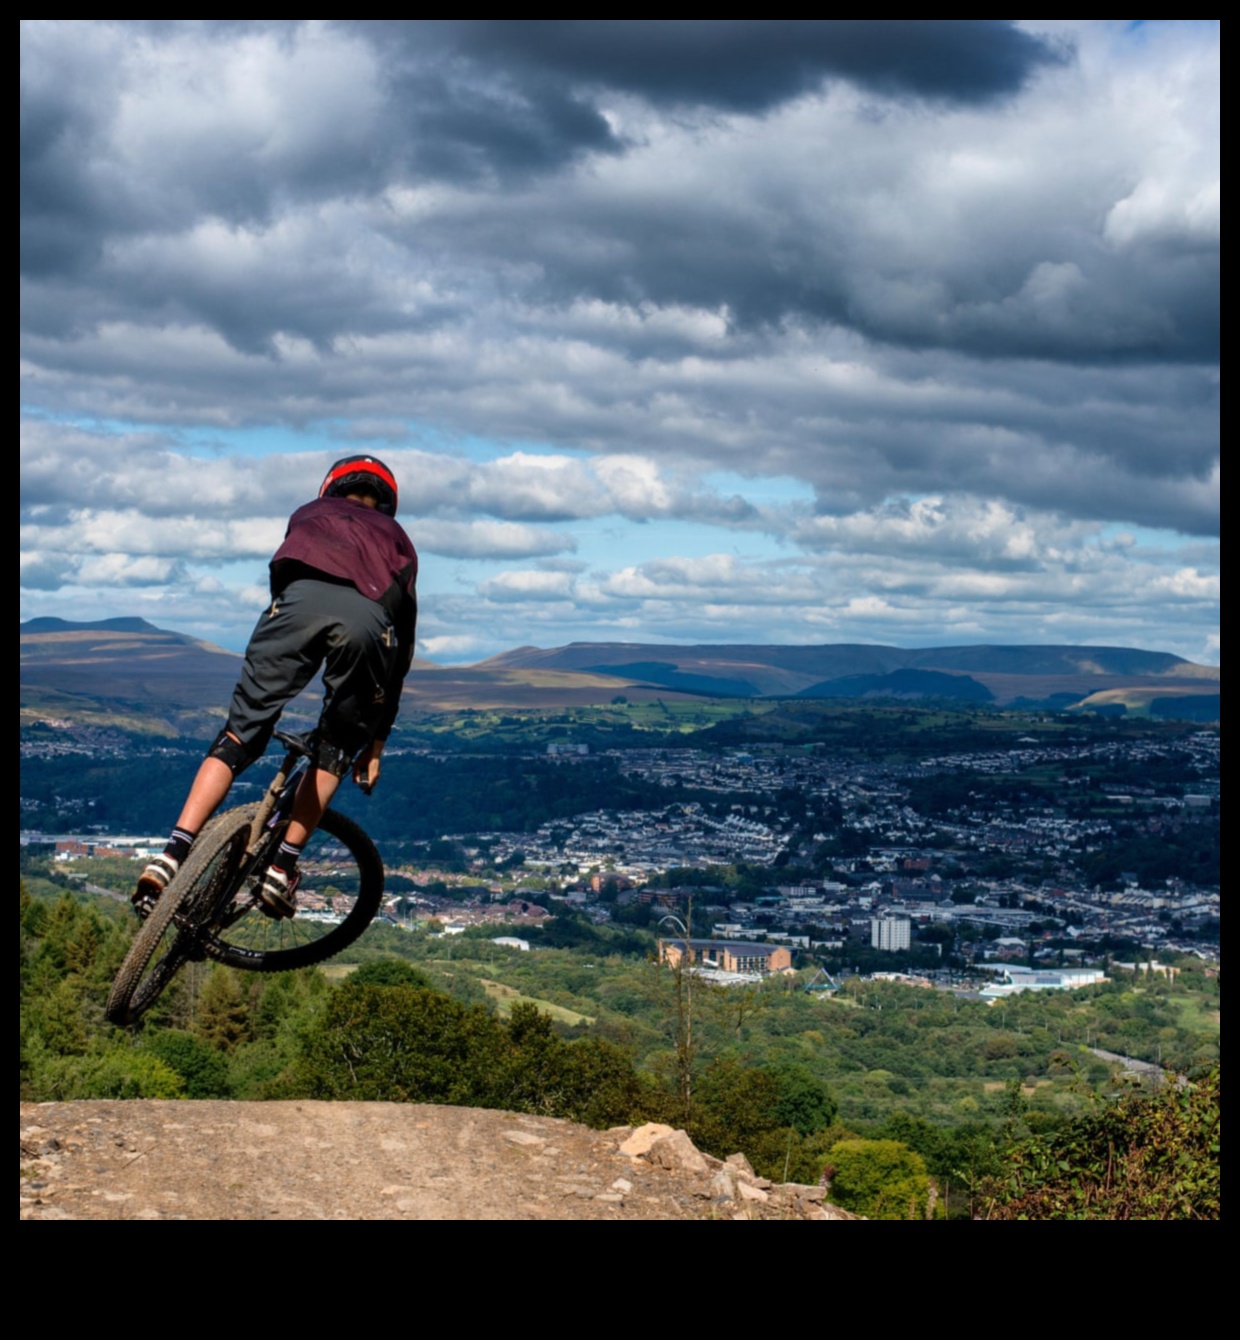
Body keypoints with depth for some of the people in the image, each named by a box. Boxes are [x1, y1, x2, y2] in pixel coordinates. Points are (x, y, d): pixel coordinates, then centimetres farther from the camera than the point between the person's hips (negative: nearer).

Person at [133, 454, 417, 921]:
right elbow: (402, 651, 38)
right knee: (337, 749, 22)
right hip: (372, 616, 1)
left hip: (303, 597, -1)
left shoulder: (311, 513, 41)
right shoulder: (398, 541, 41)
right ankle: (283, 865, 13)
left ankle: (174, 855, -6)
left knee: (240, 733, 6)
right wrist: (377, 740, 41)